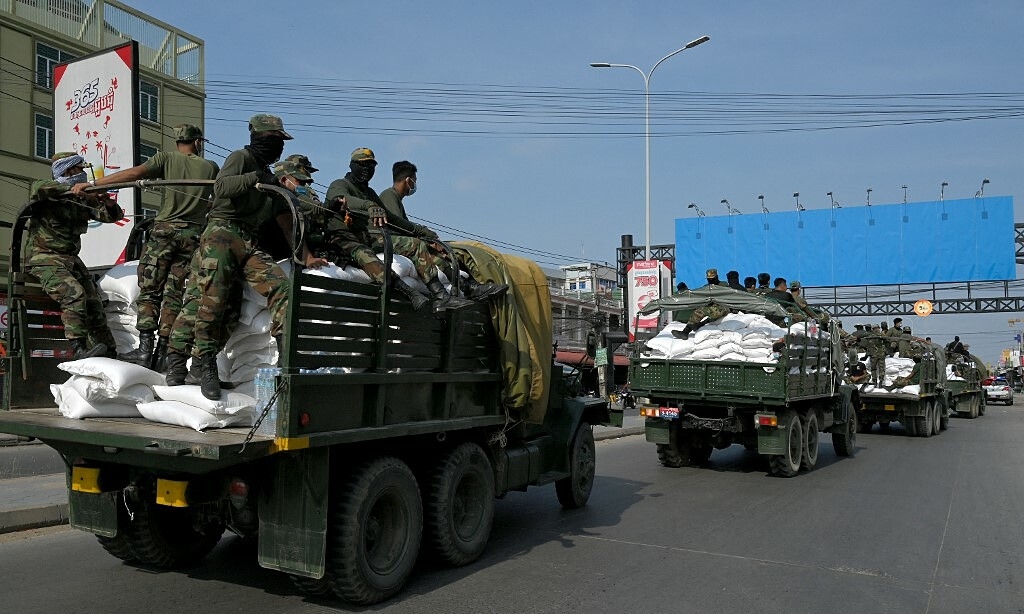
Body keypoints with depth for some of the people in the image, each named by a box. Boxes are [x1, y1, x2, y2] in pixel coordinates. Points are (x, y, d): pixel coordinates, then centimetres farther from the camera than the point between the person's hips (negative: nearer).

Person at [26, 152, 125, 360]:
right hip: (45, 258, -6)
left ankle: (109, 353, -4)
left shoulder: (83, 199, 14)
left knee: (93, 302, -6)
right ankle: (79, 348, -32)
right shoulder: (47, 194, -2)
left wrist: (109, 203, -13)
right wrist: (72, 189, -34)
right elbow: (39, 188, -26)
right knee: (74, 293, -28)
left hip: (71, 257, 6)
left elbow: (112, 216, 9)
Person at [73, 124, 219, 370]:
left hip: (165, 230, -2)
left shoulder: (167, 158, 4)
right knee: (174, 295, 1)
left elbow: (134, 173, -8)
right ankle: (161, 354, -1)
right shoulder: (211, 168, 10)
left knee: (149, 290, 3)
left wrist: (91, 184, -8)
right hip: (193, 235, 2)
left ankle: (145, 348, -7)